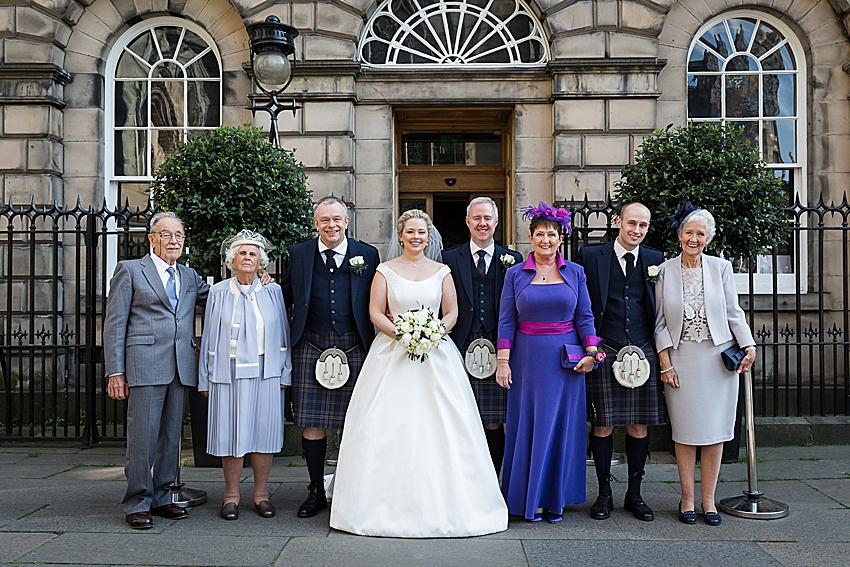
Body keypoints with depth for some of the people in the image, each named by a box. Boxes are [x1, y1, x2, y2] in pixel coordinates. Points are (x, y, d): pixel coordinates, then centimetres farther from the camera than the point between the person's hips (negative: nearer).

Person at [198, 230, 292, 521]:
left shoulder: (273, 292, 8)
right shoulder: (219, 292, 6)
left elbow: (283, 334, 8)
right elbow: (209, 336, 6)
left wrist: (285, 373, 3)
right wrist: (205, 379, 4)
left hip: (266, 374, 1)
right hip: (229, 374, -1)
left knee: (264, 431, 4)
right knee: (231, 432, 2)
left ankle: (261, 493, 17)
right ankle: (232, 495, 15)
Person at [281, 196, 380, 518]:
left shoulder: (367, 255, 6)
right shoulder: (299, 254, 9)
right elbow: (286, 295, 19)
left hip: (353, 349, -1)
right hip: (311, 348, 1)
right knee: (312, 423, 3)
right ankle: (316, 492, 18)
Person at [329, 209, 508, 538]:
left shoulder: (441, 272, 9)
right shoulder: (386, 271, 6)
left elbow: (452, 313, 8)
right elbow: (375, 312, 1)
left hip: (436, 353, 1)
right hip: (392, 353, -1)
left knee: (440, 426, -4)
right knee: (387, 427, -5)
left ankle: (442, 503, 5)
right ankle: (389, 505, 3)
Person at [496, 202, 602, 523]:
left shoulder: (575, 273, 5)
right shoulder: (515, 274, 3)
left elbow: (585, 317, 7)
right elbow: (506, 321, 1)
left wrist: (591, 352, -4)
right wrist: (502, 361, -4)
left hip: (565, 360, 1)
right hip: (528, 359, -1)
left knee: (561, 426, 5)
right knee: (528, 425, 3)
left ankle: (556, 499, 17)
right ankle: (530, 498, 14)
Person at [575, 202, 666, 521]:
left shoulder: (655, 260, 11)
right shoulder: (590, 256, 3)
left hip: (643, 352, 2)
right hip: (603, 352, -2)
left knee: (639, 426, 6)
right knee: (602, 425, 1)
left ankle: (634, 494, 21)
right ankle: (604, 493, 16)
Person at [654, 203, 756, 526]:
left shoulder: (721, 267, 5)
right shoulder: (665, 271, 3)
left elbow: (733, 313, 7)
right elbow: (660, 322, 3)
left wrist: (749, 346, -6)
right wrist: (664, 361, -4)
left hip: (718, 359, 1)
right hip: (681, 360, -1)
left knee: (714, 432, 5)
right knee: (685, 432, 3)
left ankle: (708, 500, 16)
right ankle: (687, 499, 15)